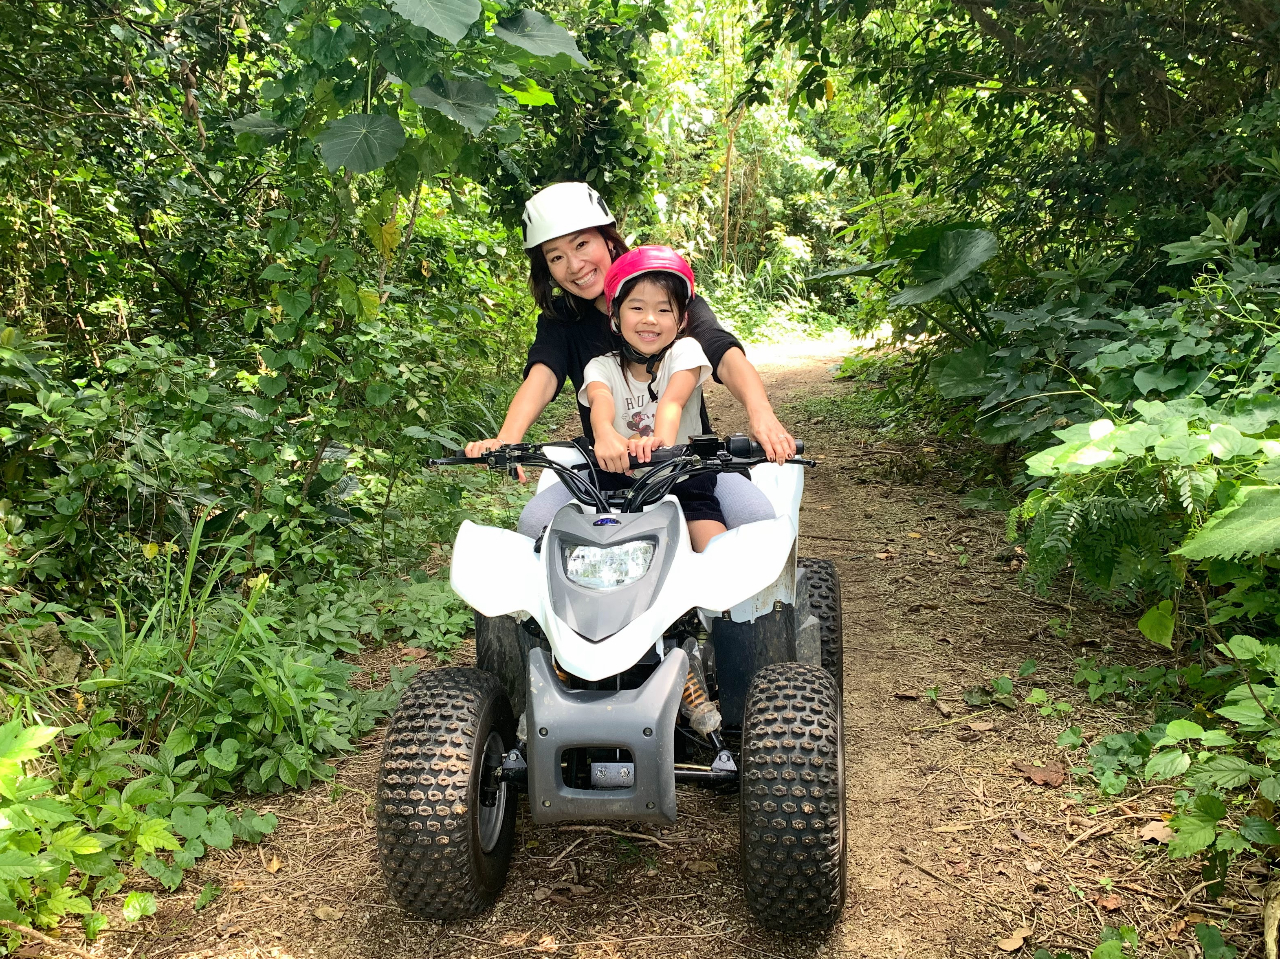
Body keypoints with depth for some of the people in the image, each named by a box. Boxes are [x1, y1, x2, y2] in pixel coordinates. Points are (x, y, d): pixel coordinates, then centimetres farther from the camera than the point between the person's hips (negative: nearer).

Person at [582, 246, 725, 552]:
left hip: (683, 472, -1)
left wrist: (663, 440, -45)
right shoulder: (601, 366, 1)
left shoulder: (684, 351, 0)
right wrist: (604, 434, -49)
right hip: (621, 474, 1)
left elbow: (673, 400, -22)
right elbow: (600, 399, -24)